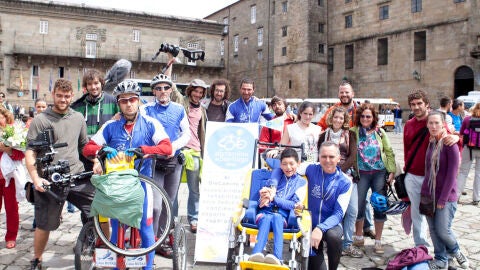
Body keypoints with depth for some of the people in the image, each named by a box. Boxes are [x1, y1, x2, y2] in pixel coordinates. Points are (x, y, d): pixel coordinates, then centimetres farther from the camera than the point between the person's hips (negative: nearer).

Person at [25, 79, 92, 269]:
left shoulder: (78, 118, 11)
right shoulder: (40, 120, -1)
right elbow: (30, 152, -5)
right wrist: (35, 178, -17)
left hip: (78, 178, 3)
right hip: (50, 181, -3)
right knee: (45, 225, 6)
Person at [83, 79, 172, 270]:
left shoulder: (150, 124, -3)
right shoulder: (111, 126, 3)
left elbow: (167, 147, -15)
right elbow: (88, 148, 3)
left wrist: (141, 149, -27)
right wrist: (102, 149, -19)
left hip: (142, 183, -2)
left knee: (145, 228, 3)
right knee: (116, 229, 10)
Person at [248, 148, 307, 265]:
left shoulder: (301, 182, 14)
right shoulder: (277, 172, 16)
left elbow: (295, 204, 0)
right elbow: (272, 183, -8)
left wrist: (273, 198, -14)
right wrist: (271, 190, -33)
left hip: (282, 216, 0)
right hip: (265, 212, 0)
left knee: (276, 217, -35)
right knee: (267, 219, -35)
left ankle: (277, 258, -56)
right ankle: (256, 255, -58)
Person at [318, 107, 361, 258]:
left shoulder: (350, 135, 8)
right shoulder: (324, 135, 9)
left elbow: (352, 156, -1)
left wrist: (339, 170, -11)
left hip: (347, 174, 1)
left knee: (352, 210, -3)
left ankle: (347, 245, 8)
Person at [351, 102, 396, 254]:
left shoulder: (380, 132, 4)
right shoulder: (353, 132, -2)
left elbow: (389, 152, 6)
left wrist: (392, 171, 1)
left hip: (380, 173, 2)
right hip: (361, 173, -1)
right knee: (359, 205, 4)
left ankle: (378, 241, 16)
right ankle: (358, 237, 25)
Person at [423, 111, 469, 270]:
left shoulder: (450, 144, -14)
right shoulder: (430, 143, 4)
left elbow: (452, 174, -15)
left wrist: (442, 199, -14)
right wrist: (425, 191, 5)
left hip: (446, 197, -5)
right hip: (429, 194, 5)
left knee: (443, 231, -2)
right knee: (433, 230, 9)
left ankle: (456, 252, 29)